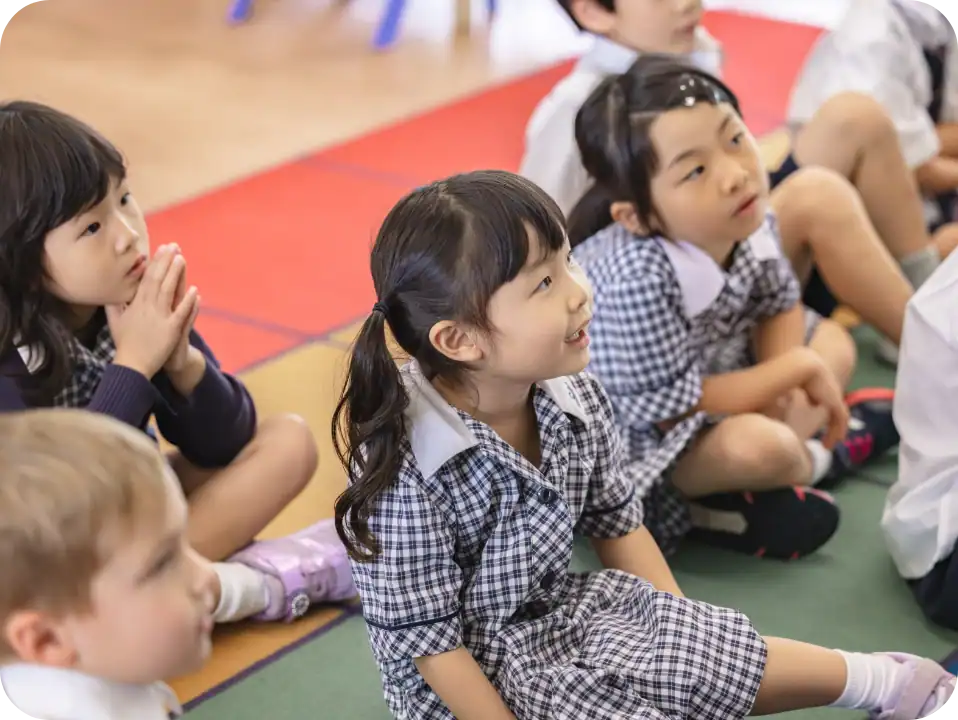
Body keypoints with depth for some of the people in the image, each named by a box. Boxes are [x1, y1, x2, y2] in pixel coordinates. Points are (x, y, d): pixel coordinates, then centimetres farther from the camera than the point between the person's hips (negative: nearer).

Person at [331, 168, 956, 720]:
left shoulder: (574, 398, -8)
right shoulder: (407, 469, -28)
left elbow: (618, 523, 8)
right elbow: (425, 637, -20)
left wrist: (682, 633, 3)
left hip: (559, 607, 6)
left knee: (704, 657, -16)